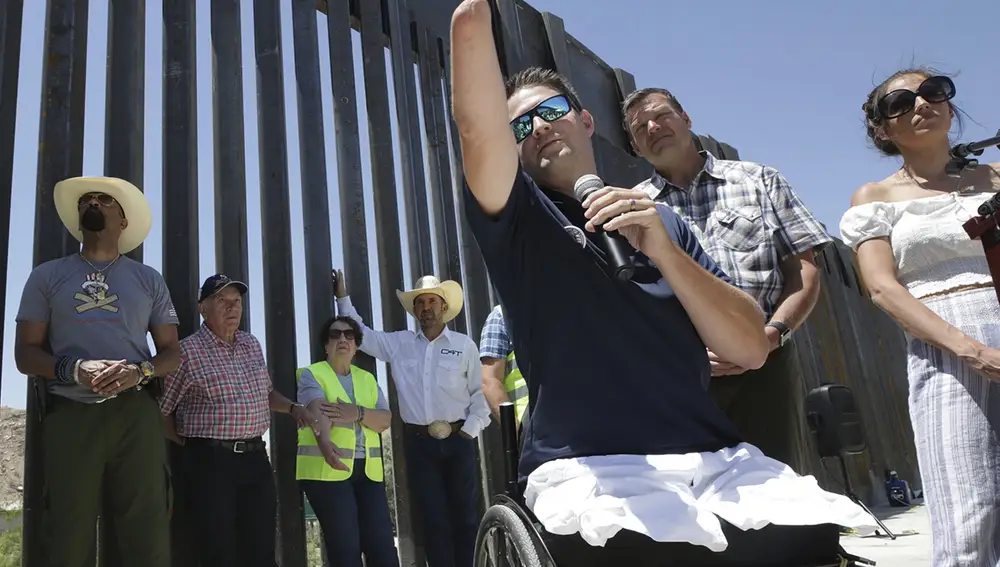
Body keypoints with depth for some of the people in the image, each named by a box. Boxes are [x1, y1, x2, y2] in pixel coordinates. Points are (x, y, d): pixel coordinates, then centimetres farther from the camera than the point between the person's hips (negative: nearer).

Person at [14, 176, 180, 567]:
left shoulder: (148, 279, 13)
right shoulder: (47, 276, 12)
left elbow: (172, 351, 12)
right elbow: (25, 353, 7)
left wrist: (140, 371, -11)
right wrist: (74, 370, -13)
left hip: (135, 415, 0)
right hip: (69, 416, 0)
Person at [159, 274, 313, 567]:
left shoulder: (253, 345, 13)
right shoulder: (187, 351, -6)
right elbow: (161, 410, -2)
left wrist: (293, 407, 8)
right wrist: (192, 445, -4)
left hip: (256, 458, 6)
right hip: (209, 462, -5)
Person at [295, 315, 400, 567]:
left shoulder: (367, 379, 17)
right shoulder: (312, 374, 2)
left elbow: (385, 420, 5)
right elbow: (317, 411, -18)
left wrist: (358, 413, -16)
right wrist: (325, 443, -37)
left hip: (368, 472, 5)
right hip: (327, 471, -4)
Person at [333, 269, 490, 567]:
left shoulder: (464, 345, 2)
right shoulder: (398, 343, 8)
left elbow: (481, 391, 2)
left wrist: (471, 429, -5)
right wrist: (343, 298, 11)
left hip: (457, 440, -1)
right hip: (419, 442, 2)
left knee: (465, 516, 4)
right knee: (433, 520, 6)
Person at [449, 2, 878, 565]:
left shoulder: (662, 221, 16)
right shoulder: (518, 219, 8)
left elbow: (751, 349, 4)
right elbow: (477, 127, -12)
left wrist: (663, 250, -8)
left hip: (715, 459, 4)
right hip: (591, 471, -3)